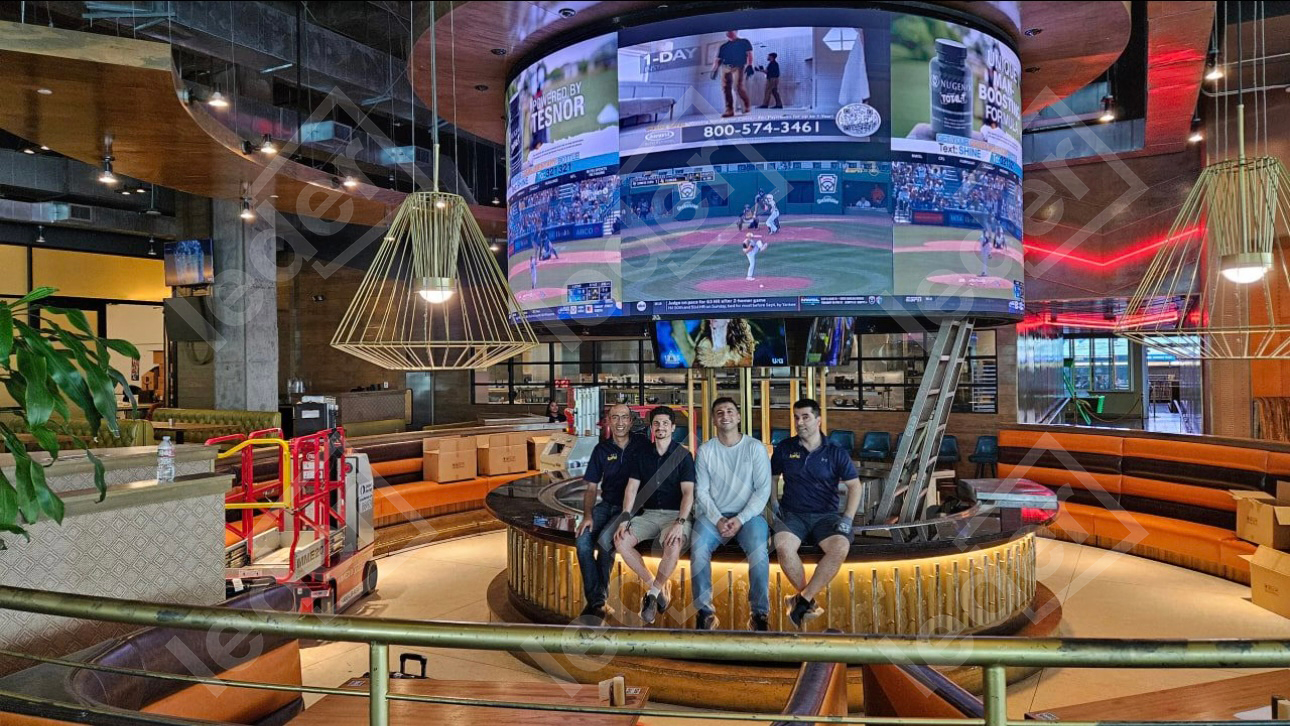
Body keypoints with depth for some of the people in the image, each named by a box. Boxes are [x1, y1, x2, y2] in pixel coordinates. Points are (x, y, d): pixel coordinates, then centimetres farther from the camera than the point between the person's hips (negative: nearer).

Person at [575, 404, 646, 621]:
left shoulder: (642, 445, 0)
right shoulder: (601, 449, 8)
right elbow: (591, 488, 9)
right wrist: (587, 515, -8)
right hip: (606, 505, 4)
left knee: (605, 538, -29)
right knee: (583, 540, -23)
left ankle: (600, 595, -9)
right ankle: (595, 601, -16)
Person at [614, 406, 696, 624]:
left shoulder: (683, 455, -1)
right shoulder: (641, 454, 10)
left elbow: (688, 492, -10)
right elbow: (631, 489, 4)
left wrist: (680, 523, -25)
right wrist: (625, 519, -10)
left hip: (675, 514, -4)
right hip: (648, 514, 4)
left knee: (674, 545, -36)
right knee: (621, 541, -23)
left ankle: (653, 592, -11)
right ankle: (657, 585, -5)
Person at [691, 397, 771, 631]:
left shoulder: (755, 448, 2)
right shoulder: (705, 450, 6)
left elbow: (763, 490, -3)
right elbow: (701, 491, 3)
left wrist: (741, 519, -14)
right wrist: (718, 520, -12)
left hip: (748, 515, -1)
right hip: (713, 515, 1)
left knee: (759, 552, -31)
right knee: (698, 549, -28)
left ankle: (760, 613, -14)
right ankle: (705, 611, -14)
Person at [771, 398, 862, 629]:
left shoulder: (836, 452, 4)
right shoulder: (784, 448, 7)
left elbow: (854, 486, 5)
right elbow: (770, 478, 16)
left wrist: (848, 518, -7)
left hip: (826, 515, 0)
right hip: (792, 514, 0)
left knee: (841, 547, -33)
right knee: (782, 546, -34)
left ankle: (802, 600, -19)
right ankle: (809, 600, -10)